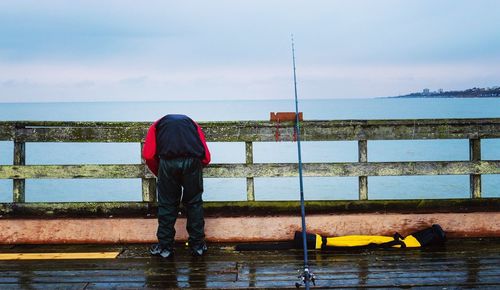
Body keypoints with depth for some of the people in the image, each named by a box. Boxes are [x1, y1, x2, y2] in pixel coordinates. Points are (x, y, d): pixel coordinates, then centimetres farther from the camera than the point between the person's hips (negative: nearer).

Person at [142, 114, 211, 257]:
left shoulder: (158, 125, 32)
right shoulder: (192, 123, 35)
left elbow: (148, 155, 13)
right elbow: (206, 158, 20)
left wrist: (159, 174, 27)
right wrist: (193, 169, 35)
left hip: (168, 160, -1)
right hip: (192, 160, 1)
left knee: (167, 204, 14)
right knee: (194, 202, 17)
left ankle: (165, 247, 21)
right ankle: (197, 245, 23)